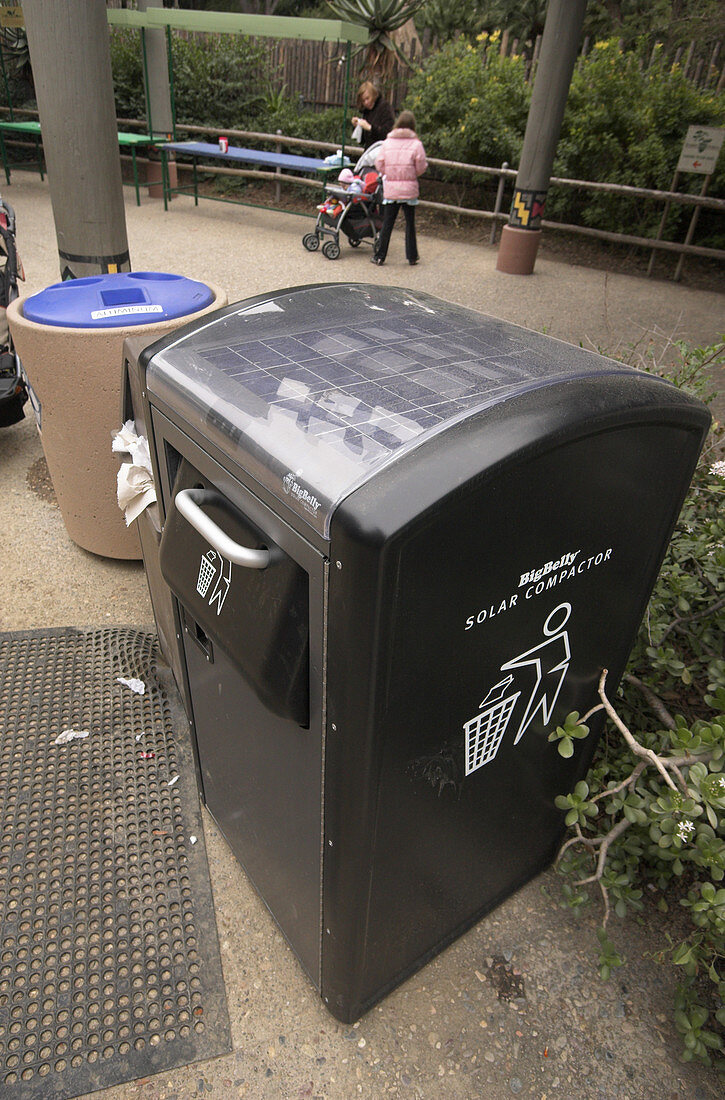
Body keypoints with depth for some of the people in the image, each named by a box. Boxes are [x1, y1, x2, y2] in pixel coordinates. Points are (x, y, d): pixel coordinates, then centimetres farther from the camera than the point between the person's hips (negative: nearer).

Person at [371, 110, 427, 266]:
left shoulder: (387, 142, -1)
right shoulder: (416, 144, -6)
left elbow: (379, 165, 2)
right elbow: (421, 168, -6)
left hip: (390, 189, 1)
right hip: (409, 189, -1)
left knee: (387, 224, 7)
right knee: (410, 223, 11)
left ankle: (379, 256, 8)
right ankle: (412, 256, 16)